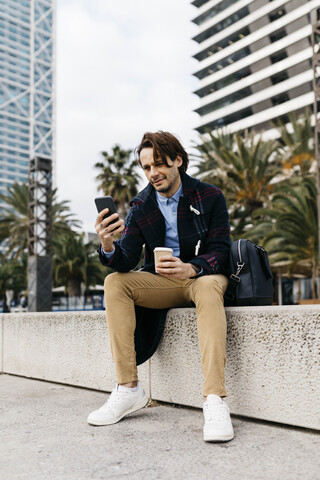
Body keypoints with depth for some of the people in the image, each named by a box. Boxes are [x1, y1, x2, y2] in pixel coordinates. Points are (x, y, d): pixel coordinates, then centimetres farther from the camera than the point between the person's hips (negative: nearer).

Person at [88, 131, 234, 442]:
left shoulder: (210, 197, -5)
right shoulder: (140, 207, 1)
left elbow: (220, 251, -11)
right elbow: (126, 261, -7)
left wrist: (191, 268, -32)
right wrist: (108, 246, -31)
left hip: (203, 276, -3)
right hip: (163, 283, 3)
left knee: (208, 286, -37)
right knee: (115, 282, -20)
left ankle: (214, 399, -44)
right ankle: (128, 388, -22)